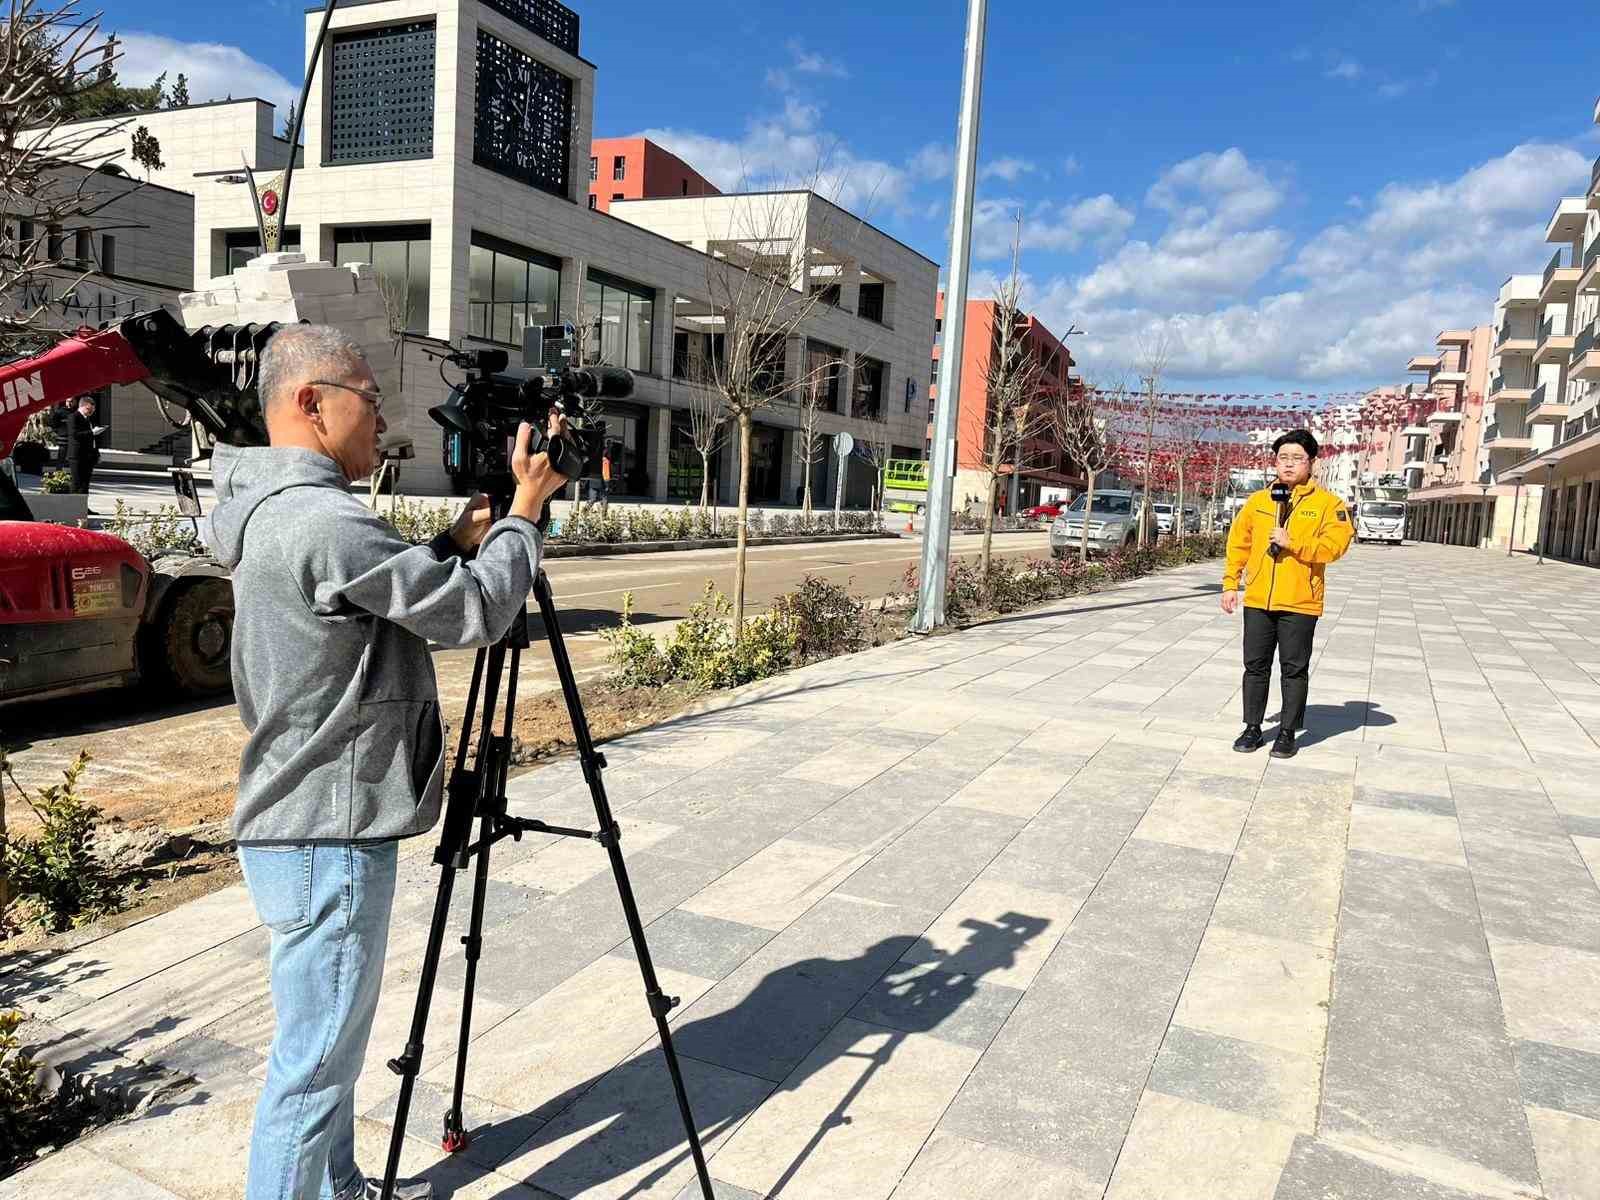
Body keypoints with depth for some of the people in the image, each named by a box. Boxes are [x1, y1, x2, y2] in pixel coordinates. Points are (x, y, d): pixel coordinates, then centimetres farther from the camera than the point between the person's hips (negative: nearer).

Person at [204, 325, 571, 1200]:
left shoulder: (277, 513, 10)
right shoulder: (325, 522, -23)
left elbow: (406, 600, 17)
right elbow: (474, 613, -18)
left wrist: (461, 540, 5)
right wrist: (525, 510, -6)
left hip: (317, 830, 11)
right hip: (327, 842, -11)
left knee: (332, 1046, 24)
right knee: (312, 1068, 4)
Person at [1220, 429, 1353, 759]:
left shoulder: (1328, 503, -1)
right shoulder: (1257, 501, 9)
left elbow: (1334, 545, -12)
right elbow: (1238, 544, 10)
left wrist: (1291, 543, -18)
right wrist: (1230, 584, 5)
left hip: (1300, 603, -3)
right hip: (1257, 601, 3)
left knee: (1294, 670, 4)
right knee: (1256, 667, 9)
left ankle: (1288, 732, 16)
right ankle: (1253, 729, 19)